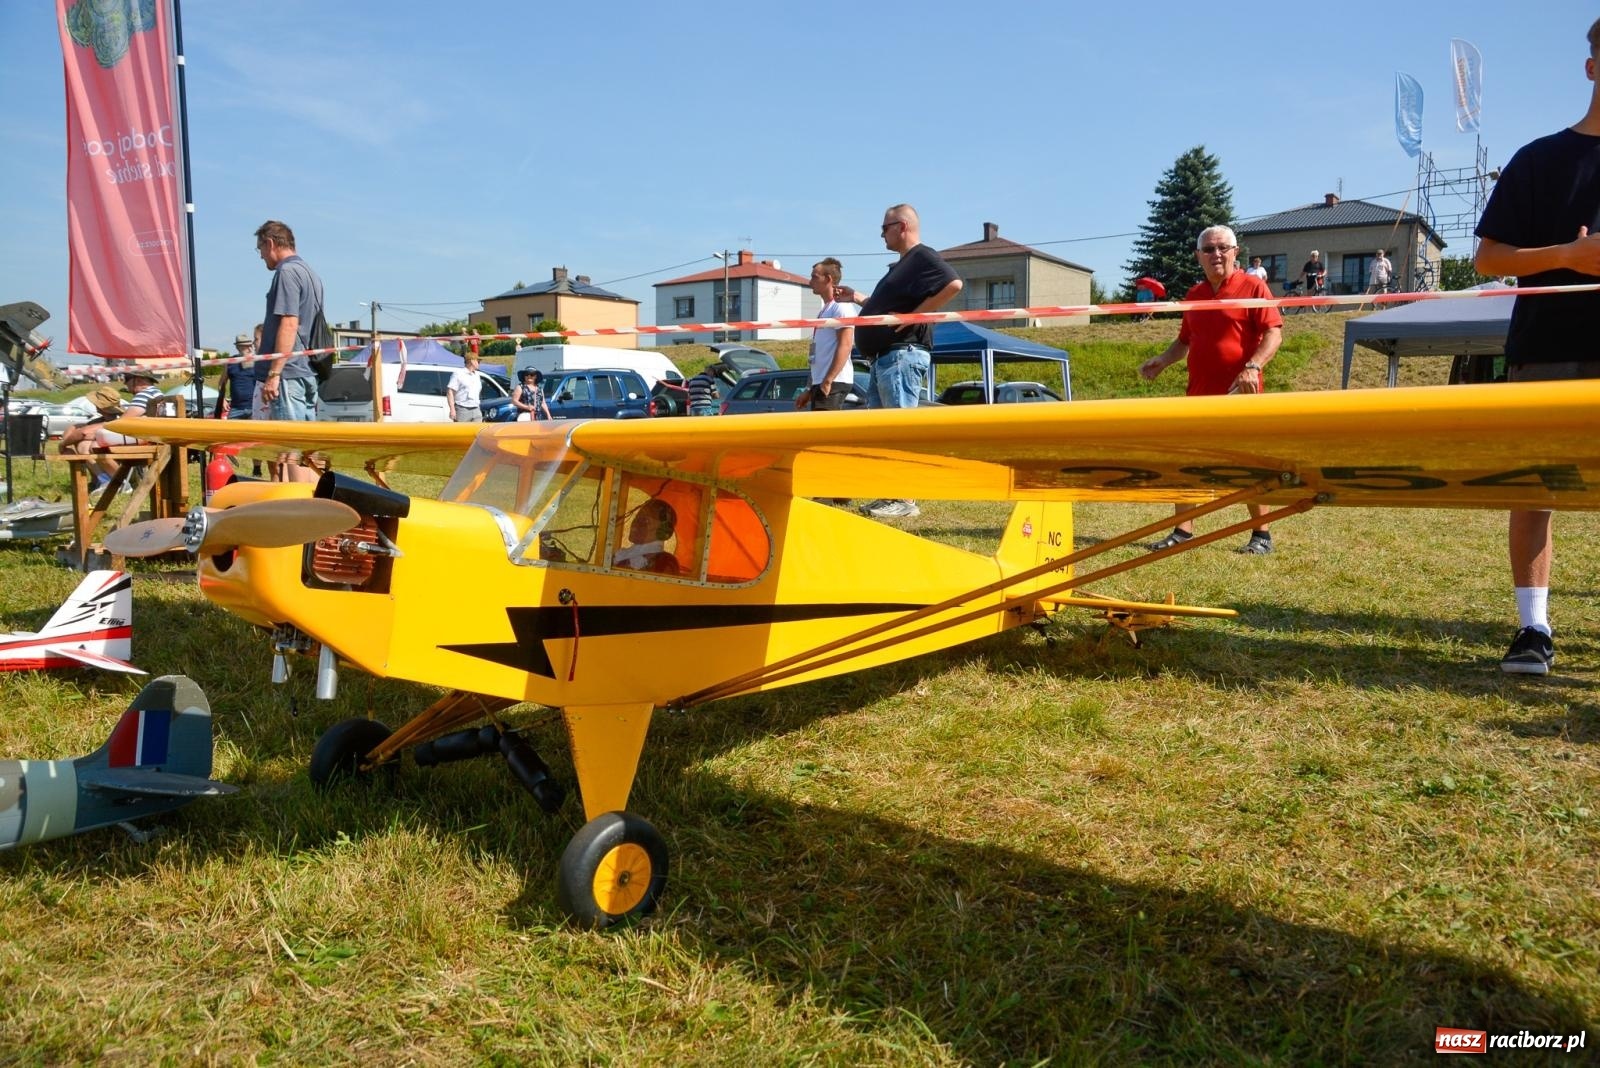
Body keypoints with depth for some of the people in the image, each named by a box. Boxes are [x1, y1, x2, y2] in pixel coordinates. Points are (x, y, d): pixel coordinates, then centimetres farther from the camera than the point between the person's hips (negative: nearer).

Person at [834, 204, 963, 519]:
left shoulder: (923, 257, -7)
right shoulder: (902, 265, 23)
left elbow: (953, 284, -25)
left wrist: (912, 316, -22)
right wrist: (857, 299, 27)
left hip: (903, 354, -11)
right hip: (884, 356, 11)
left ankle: (906, 500, -7)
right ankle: (890, 495, 15)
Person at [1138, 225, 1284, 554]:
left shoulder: (1253, 286, -3)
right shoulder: (1194, 295, 14)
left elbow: (1274, 334, -10)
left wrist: (1253, 367, -24)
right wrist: (1161, 361, 8)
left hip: (1240, 394, -6)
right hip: (1199, 394, 6)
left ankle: (1261, 535, 12)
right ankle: (1182, 532, 13)